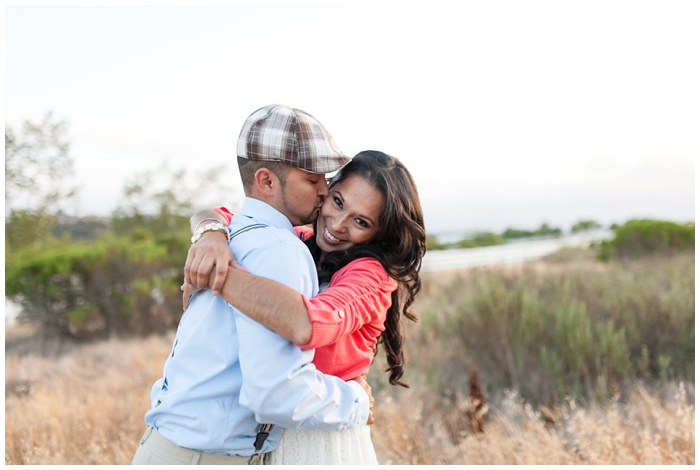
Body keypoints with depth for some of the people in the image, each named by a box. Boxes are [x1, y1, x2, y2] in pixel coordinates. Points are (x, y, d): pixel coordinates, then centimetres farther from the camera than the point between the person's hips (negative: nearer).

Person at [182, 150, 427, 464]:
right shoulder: (295, 241, 1)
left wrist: (217, 275, -32)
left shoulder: (372, 274, -20)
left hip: (321, 439, -6)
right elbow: (209, 216, 0)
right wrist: (213, 234, -25)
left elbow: (309, 325, -40)